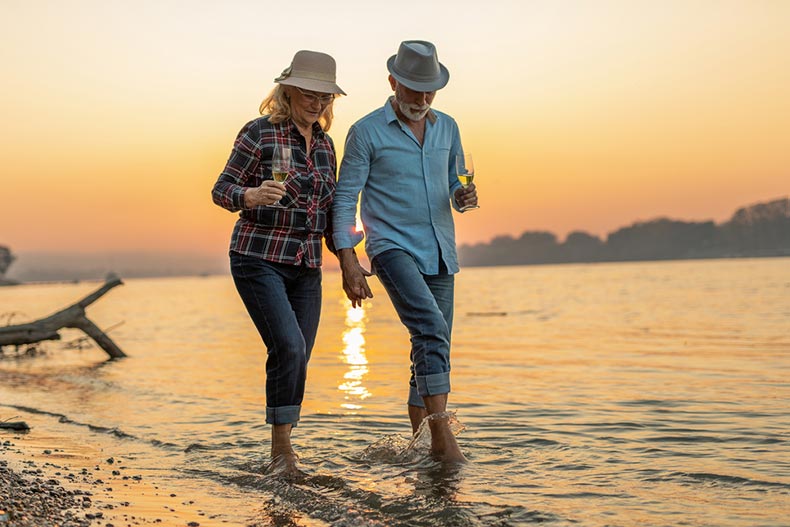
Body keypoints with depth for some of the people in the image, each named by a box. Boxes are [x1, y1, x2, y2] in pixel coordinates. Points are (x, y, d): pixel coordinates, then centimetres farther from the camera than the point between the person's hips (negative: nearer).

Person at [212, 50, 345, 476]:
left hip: (306, 266, 6)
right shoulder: (260, 132, -7)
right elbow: (221, 190, -8)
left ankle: (279, 453, 17)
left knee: (297, 360, 4)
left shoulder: (324, 143, 12)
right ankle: (282, 447, -6)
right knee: (289, 346, -20)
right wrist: (251, 196, -30)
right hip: (259, 259, -6)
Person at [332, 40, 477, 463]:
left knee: (433, 346, 8)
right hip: (393, 248, -6)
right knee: (432, 332, -24)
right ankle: (443, 436, -23)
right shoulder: (366, 132, -3)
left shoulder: (447, 128, 12)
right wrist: (347, 260, -12)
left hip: (439, 253, 6)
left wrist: (464, 197, -5)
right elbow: (345, 198, -4)